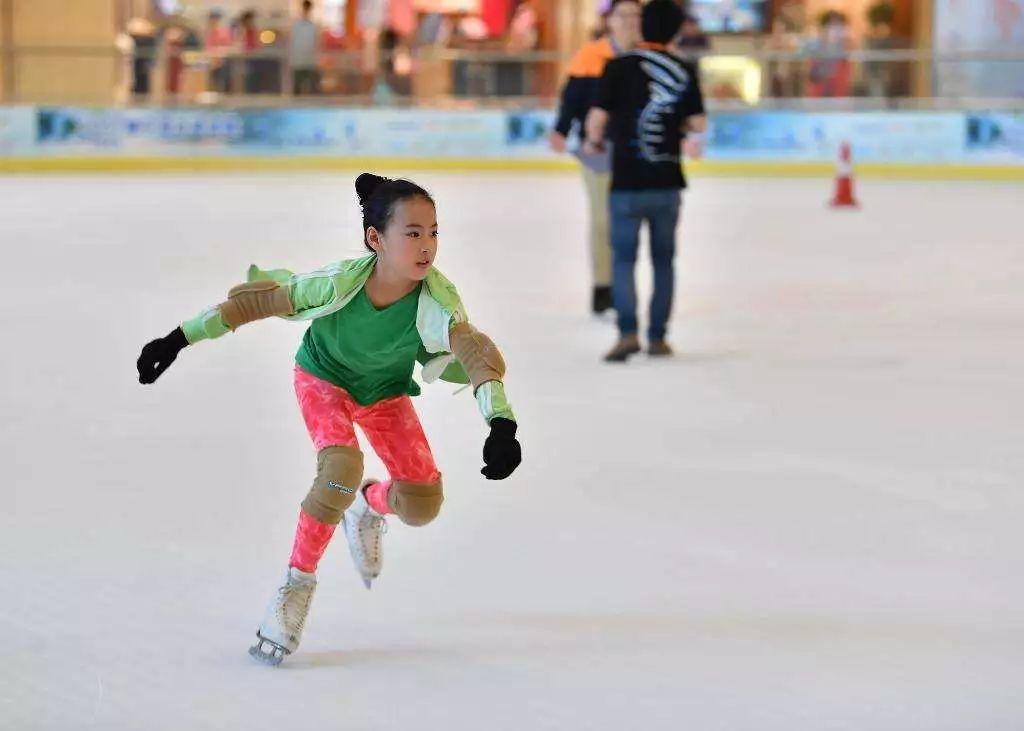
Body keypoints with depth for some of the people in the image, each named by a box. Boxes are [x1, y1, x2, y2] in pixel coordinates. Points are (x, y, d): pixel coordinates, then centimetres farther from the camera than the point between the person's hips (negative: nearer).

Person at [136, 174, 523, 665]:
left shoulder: (436, 301, -34)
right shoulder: (340, 283, -35)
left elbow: (476, 353, -46)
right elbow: (254, 301, -26)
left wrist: (501, 424, -62)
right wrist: (179, 340, -25)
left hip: (386, 390, 2)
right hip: (323, 377, -2)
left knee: (422, 503, -8)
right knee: (342, 468, -30)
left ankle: (369, 505, 29)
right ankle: (298, 581, -11)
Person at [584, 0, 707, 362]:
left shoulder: (619, 67, -6)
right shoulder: (685, 71, 0)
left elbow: (598, 116, -10)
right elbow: (698, 123, 0)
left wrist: (594, 142, 10)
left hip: (627, 182, -2)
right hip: (667, 182, 2)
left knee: (623, 259, 1)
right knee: (663, 260, 13)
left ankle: (628, 332, -15)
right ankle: (658, 336, 15)